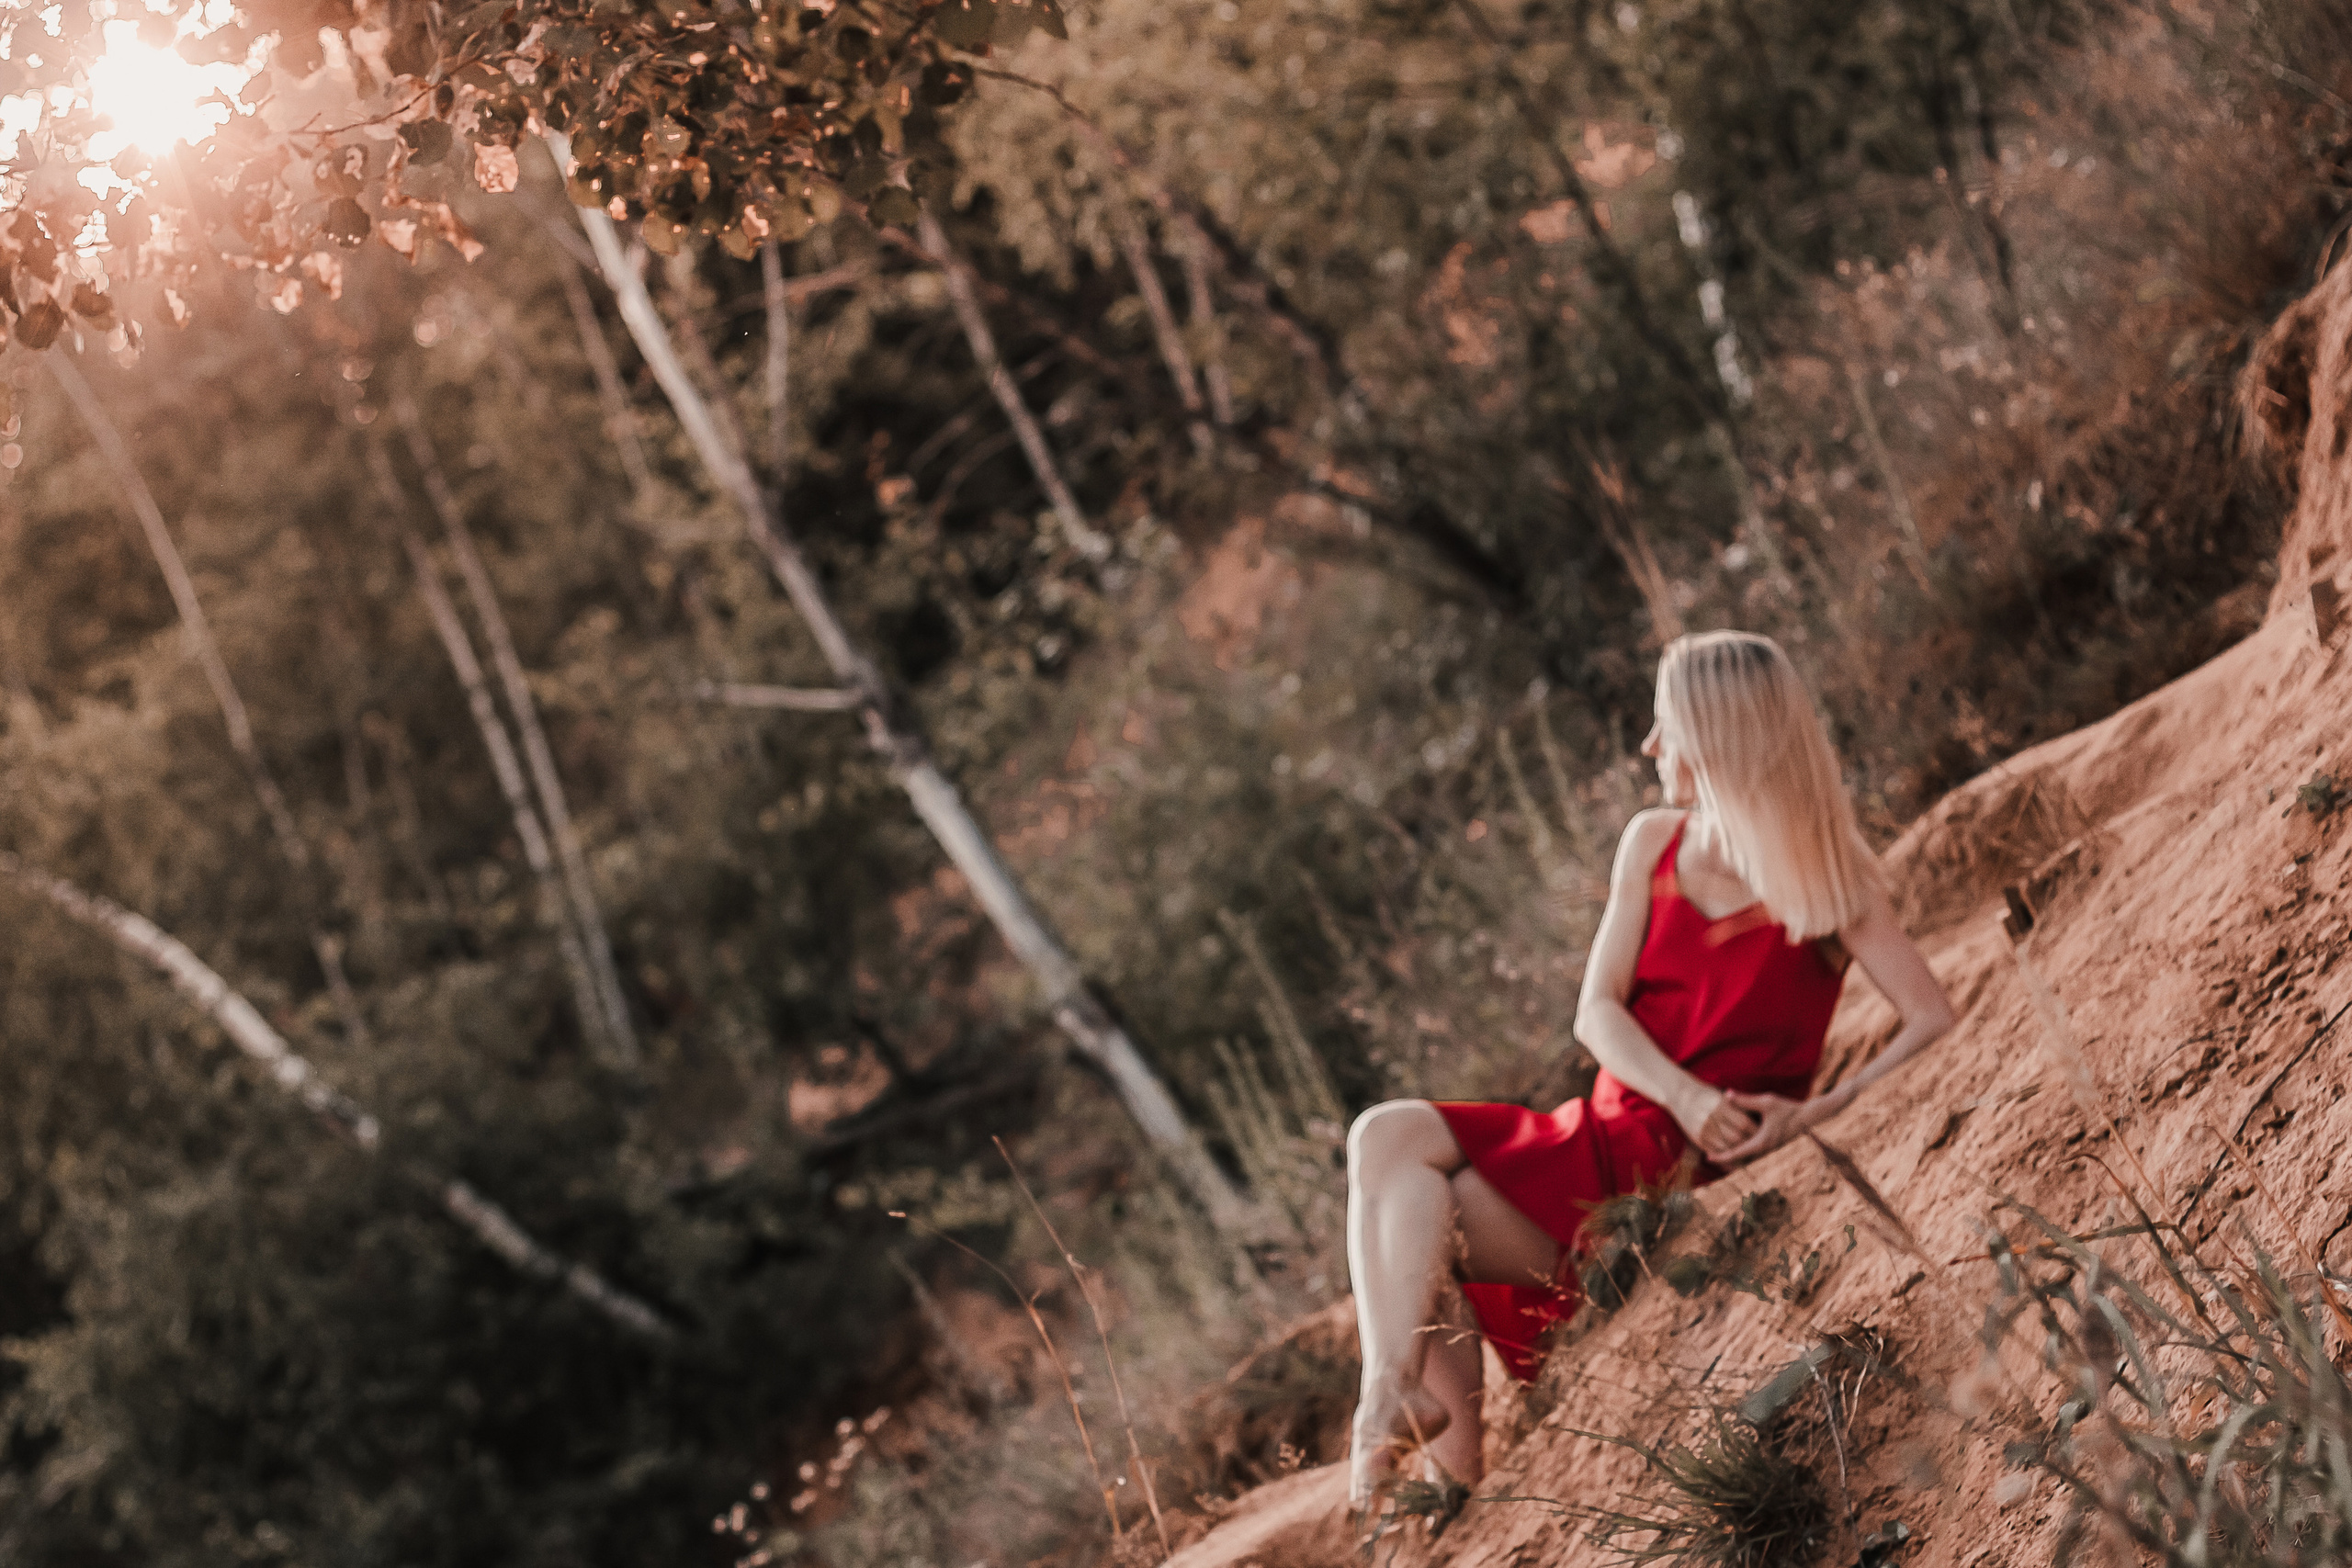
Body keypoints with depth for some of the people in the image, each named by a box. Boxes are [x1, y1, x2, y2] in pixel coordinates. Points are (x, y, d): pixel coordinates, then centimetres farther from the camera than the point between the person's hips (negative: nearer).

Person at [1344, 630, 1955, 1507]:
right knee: (1386, 1137, -16)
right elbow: (1597, 1010, 1)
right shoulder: (1653, 845, 10)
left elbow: (1935, 1023, -14)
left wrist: (1817, 1113, -25)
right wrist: (1686, 1096, -18)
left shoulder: (1822, 886, -7)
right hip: (1605, 1132, 7)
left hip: (1696, 1172, -7)